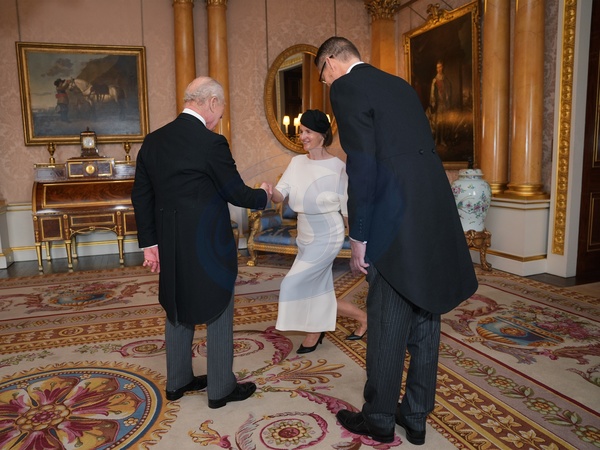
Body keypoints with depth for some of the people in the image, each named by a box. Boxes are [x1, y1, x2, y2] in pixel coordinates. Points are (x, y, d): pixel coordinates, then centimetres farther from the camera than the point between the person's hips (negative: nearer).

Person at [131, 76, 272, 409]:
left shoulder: (153, 141, 5)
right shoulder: (211, 143, -17)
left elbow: (141, 196, 7)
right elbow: (236, 193, -11)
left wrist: (149, 243, 12)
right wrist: (263, 196, 10)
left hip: (170, 245, 7)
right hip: (209, 245, -7)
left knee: (178, 310, 20)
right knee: (218, 314, 9)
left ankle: (177, 381, 35)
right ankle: (221, 389, 22)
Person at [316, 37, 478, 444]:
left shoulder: (347, 88, -3)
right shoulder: (400, 85, 21)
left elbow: (362, 166, -14)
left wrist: (358, 239, -9)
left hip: (399, 222, -8)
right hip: (435, 216, 8)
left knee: (387, 324, 4)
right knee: (424, 319, 14)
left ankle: (379, 419, 22)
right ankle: (417, 416, 29)